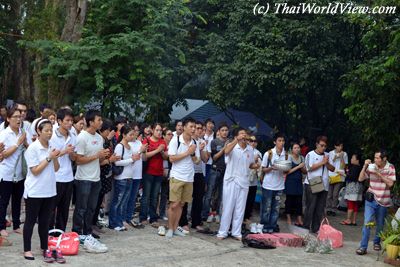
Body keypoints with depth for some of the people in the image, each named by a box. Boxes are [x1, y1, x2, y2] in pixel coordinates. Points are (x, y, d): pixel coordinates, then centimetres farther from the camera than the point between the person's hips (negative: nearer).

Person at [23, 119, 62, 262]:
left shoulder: (51, 147, 5)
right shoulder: (32, 148, -13)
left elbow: (56, 169, 8)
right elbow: (35, 171, -16)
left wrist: (55, 158, -10)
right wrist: (49, 158, -18)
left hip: (49, 191, 6)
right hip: (34, 191, -6)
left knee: (44, 221, 14)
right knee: (30, 221, 6)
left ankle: (45, 248, 22)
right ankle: (27, 249, 15)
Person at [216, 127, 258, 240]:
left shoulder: (250, 149, 6)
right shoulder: (232, 147, -9)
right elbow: (226, 151, -34)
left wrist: (255, 166, -7)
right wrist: (237, 140, -46)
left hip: (243, 182, 4)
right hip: (231, 181, -4)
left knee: (240, 209, 9)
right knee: (228, 207, 0)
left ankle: (236, 232, 18)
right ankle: (223, 232, 9)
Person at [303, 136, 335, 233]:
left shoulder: (327, 155, 13)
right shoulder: (310, 154, -2)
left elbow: (332, 169, 11)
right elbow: (310, 168, -14)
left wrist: (327, 163, -8)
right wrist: (322, 162, -11)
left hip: (324, 185, 5)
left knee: (320, 208, 6)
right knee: (310, 207, -2)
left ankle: (316, 228, 14)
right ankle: (306, 227, 7)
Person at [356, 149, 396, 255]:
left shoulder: (390, 168, -5)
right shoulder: (372, 167, -3)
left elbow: (390, 183, -13)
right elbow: (361, 179, -4)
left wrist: (379, 174, -20)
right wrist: (365, 166, -15)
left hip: (383, 201, 1)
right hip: (371, 199, 0)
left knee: (380, 224, 14)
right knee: (367, 223, -11)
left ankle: (377, 242, 37)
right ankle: (363, 247, -10)